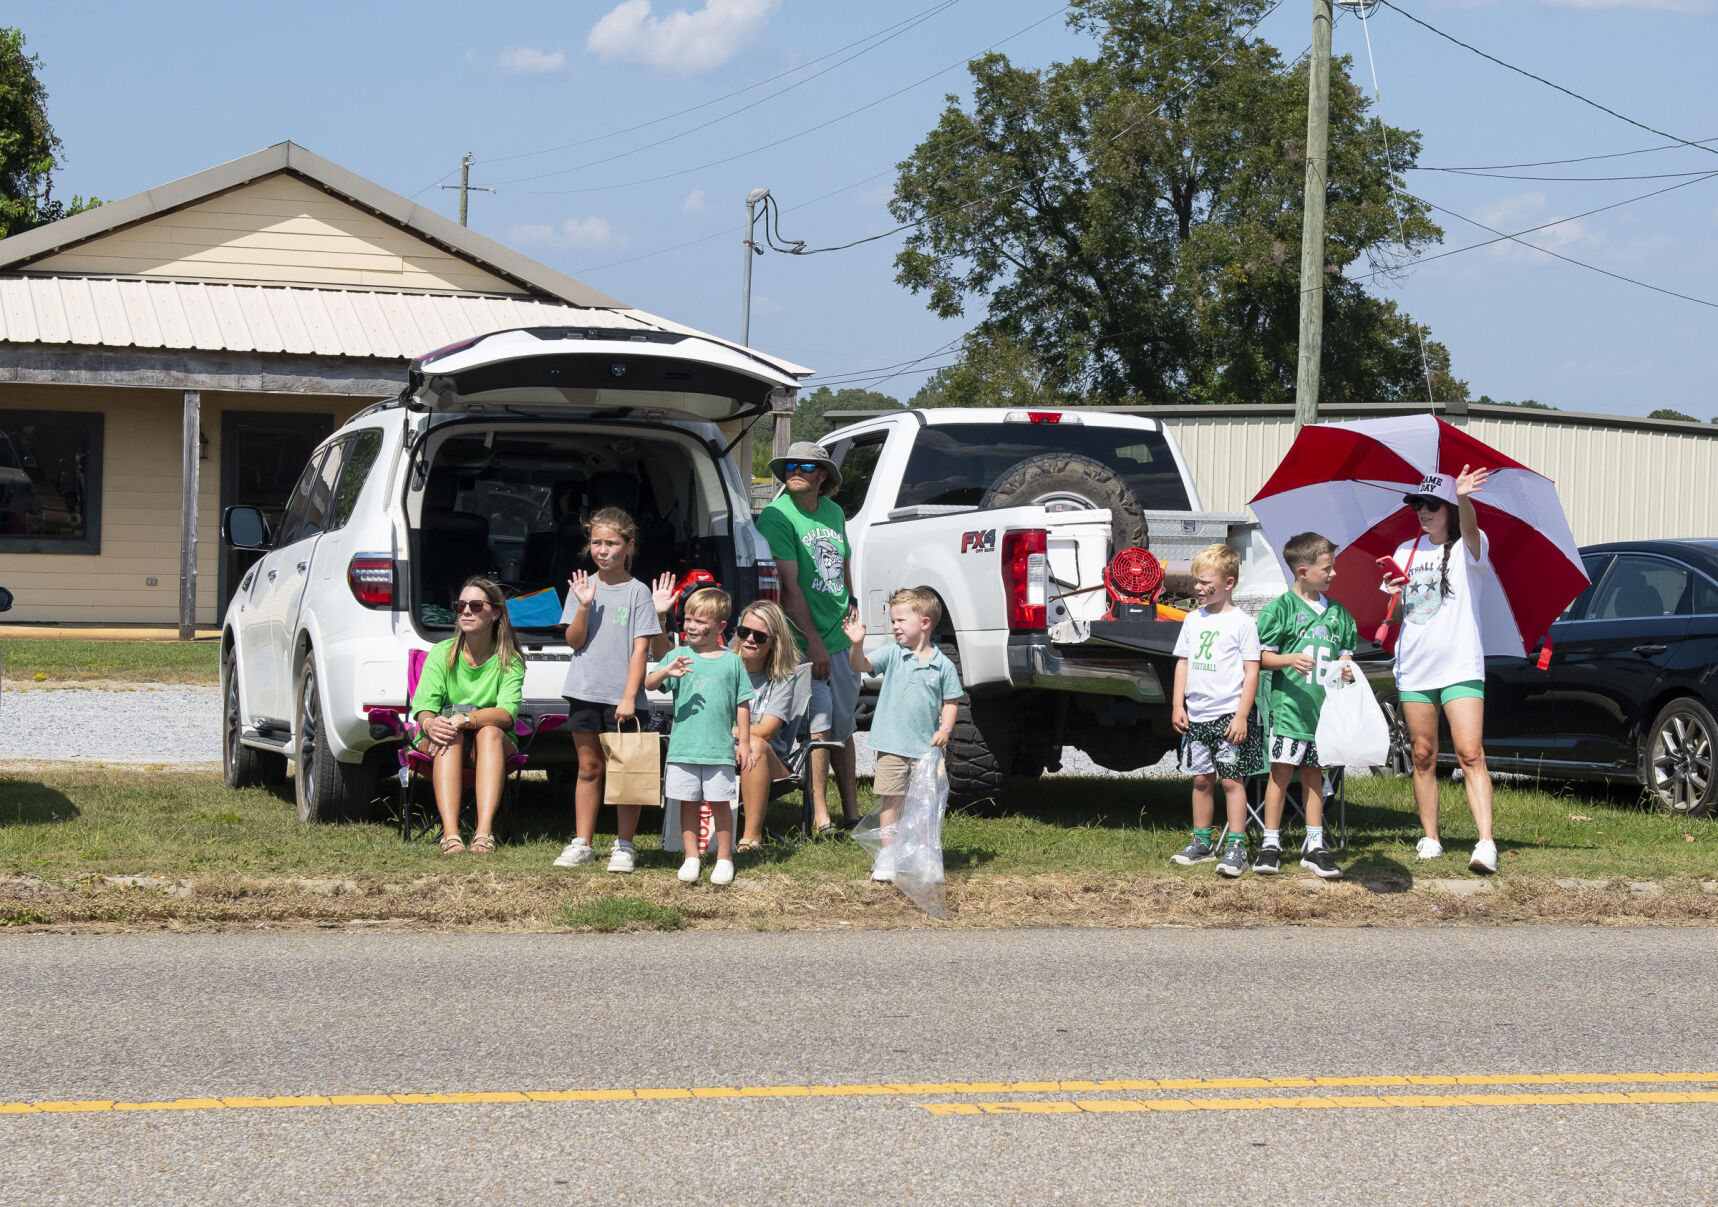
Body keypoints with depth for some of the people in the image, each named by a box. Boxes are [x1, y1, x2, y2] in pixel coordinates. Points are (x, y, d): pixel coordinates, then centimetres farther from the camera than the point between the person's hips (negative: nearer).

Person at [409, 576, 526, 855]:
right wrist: (429, 723, -36)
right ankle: (450, 835, -49)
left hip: (493, 748, 0)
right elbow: (424, 706, -10)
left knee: (490, 732, -34)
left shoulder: (509, 662, -2)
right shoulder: (442, 654, 1)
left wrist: (464, 719, -35)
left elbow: (507, 713, -18)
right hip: (442, 751, 0)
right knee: (448, 735, -34)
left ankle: (484, 832, -48)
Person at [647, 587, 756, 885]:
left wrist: (744, 743, 5)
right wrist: (666, 671, -25)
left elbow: (742, 704, 8)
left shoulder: (732, 661, 4)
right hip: (683, 748, 1)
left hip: (719, 748, -1)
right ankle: (691, 858, 15)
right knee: (688, 803, 6)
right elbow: (649, 684, -4)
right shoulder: (678, 656, 5)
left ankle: (724, 859, 13)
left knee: (720, 802, 3)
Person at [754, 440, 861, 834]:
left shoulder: (833, 512, 11)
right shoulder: (777, 517, -10)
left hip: (840, 637, 6)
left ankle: (851, 812, 20)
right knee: (820, 721, -11)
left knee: (843, 724, 12)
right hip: (803, 640, -6)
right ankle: (820, 816, -6)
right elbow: (788, 585, -15)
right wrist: (813, 641, -19)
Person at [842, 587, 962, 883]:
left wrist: (945, 729, -7)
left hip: (926, 747, 0)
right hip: (892, 745, 0)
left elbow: (951, 701, 7)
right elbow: (861, 666, -11)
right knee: (892, 800, 2)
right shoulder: (892, 655, 0)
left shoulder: (943, 665, 0)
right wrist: (857, 645, -30)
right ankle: (887, 855, 10)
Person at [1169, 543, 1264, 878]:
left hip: (1229, 715, -6)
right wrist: (1178, 705, 8)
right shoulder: (1193, 619, 11)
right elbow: (1183, 663, 16)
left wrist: (1241, 716, -13)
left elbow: (1252, 672, -7)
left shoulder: (1242, 623, -6)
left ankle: (1236, 847, -2)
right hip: (1196, 715, 6)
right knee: (1202, 779, 11)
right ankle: (1202, 842, 19)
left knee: (1231, 780, -4)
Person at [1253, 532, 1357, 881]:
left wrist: (1346, 669, -3)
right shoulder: (1281, 608, -3)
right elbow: (1264, 656, -2)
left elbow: (1344, 653, 19)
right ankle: (1271, 845, 3)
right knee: (1282, 769, -4)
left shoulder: (1337, 612, 13)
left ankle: (1314, 846, 12)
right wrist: (1290, 660, -20)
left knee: (1314, 773, 9)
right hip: (1289, 703, -5)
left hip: (1323, 705, 5)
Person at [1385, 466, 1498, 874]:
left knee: (1470, 754, -15)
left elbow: (1469, 528, -26)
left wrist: (1463, 499, -48)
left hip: (1460, 668, -5)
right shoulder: (1406, 552, 14)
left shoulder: (1469, 548, -1)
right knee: (1423, 757, 8)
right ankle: (1430, 838, 18)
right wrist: (1391, 588, -5)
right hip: (1414, 668, 5)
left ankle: (1486, 844, -23)